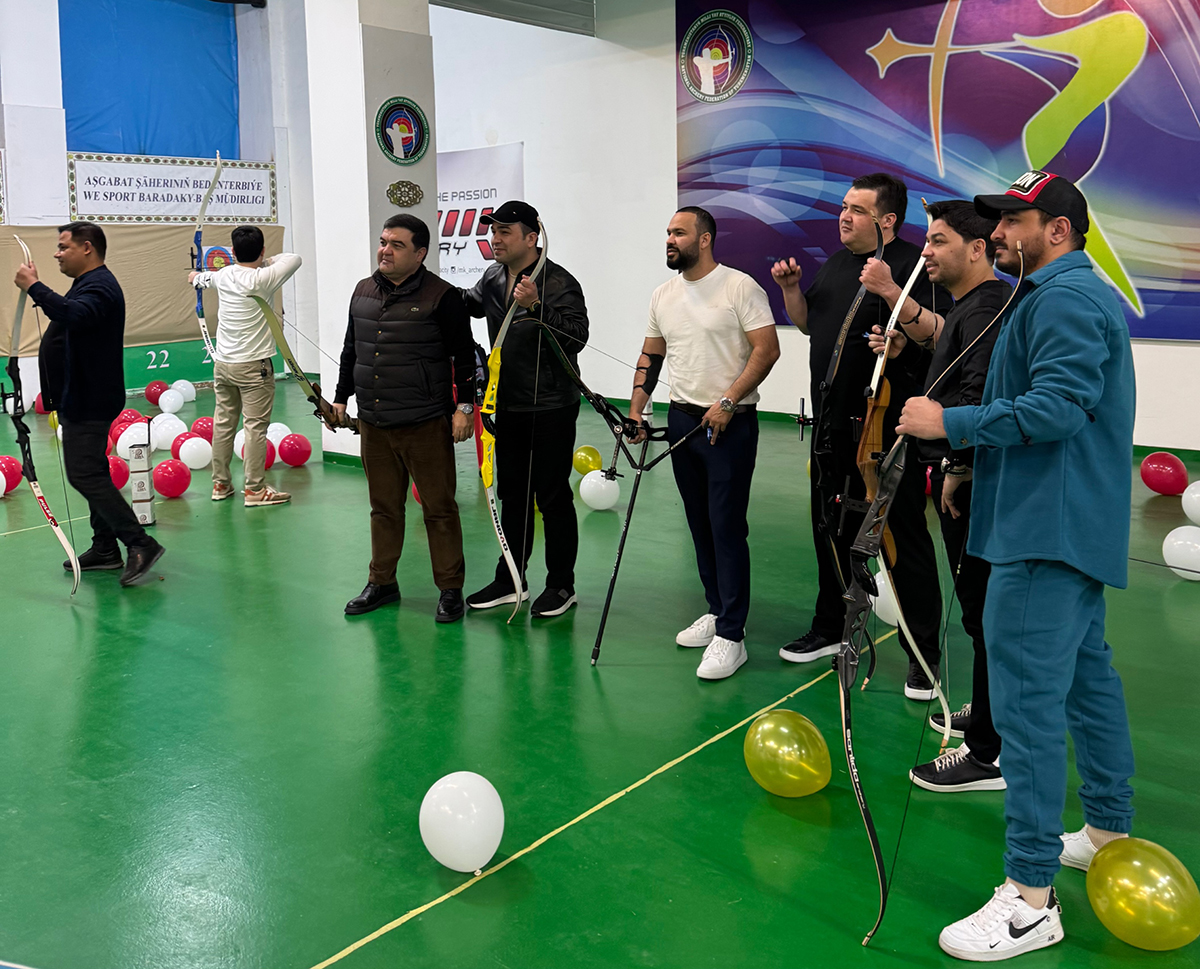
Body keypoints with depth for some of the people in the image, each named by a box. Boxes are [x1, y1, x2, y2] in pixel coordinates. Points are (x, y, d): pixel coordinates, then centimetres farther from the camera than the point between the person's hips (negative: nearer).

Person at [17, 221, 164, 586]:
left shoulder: (99, 286, -18)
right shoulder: (89, 284, 18)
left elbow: (75, 315, -39)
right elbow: (67, 315, 32)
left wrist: (33, 286, -33)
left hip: (90, 401, -12)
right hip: (84, 400, 12)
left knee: (85, 474, -14)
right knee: (92, 473, 14)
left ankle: (140, 544, -14)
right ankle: (105, 548, 21)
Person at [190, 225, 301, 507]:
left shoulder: (224, 275, 4)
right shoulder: (260, 279, -16)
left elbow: (207, 278, 28)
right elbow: (294, 258, -6)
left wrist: (195, 277, 51)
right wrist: (267, 261, 10)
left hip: (222, 363, 7)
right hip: (253, 366, -7)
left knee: (223, 423, 12)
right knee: (256, 426, -3)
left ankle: (220, 484, 21)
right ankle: (255, 489, -2)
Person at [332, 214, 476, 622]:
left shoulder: (441, 296, -7)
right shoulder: (363, 292, 11)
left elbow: (464, 355, -6)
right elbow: (351, 350, 21)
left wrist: (464, 406, -11)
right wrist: (341, 398, 20)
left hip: (426, 424, -5)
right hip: (373, 423, 6)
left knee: (439, 508, 1)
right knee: (383, 507, 15)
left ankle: (450, 589, 12)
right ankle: (382, 582, 27)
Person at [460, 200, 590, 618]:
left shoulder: (558, 282, -16)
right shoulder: (492, 278, 8)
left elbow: (577, 334, -26)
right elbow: (470, 302, 29)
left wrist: (536, 306, -35)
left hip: (551, 410, -7)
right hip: (507, 407, 8)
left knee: (553, 497, 2)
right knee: (512, 495, 15)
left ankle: (561, 585, 16)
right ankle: (510, 581, 27)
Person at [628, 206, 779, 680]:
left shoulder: (741, 287, -8)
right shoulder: (663, 296, 12)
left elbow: (767, 349, -13)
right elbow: (651, 355, 19)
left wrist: (727, 402, -19)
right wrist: (635, 410, 8)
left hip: (730, 425, -7)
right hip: (682, 421, 7)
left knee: (727, 528, -8)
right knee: (700, 525, 13)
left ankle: (730, 636, -3)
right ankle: (716, 612, 27)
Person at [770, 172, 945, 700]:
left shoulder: (913, 263, -12)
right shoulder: (837, 261, 14)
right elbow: (810, 323, 24)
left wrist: (890, 291, -33)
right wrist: (790, 287, 8)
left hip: (887, 425, -8)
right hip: (834, 421, 8)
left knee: (904, 537, 0)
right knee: (831, 529, 18)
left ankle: (923, 654, 11)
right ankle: (830, 629, 34)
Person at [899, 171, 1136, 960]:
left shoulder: (1064, 299, -15)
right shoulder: (1078, 294, 20)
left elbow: (1058, 407, -25)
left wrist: (952, 423, -20)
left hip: (1047, 532, -12)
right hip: (1077, 525, 12)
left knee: (1027, 699, -11)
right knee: (1087, 673, 20)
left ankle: (1032, 895, -6)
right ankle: (1111, 832, 35)